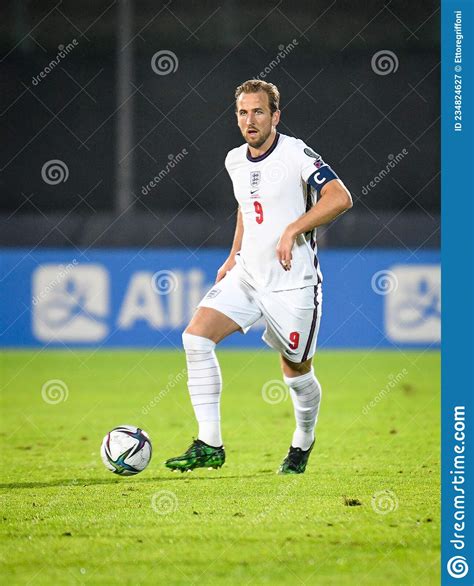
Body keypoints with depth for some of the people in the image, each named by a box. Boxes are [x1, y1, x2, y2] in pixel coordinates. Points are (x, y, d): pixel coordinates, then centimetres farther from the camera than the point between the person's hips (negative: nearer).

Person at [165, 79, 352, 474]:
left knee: (296, 374, 7)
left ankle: (303, 443, 38)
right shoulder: (235, 161, 8)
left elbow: (340, 198, -24)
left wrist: (293, 230, -29)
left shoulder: (296, 154, -14)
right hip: (247, 276, 6)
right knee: (196, 337, -15)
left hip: (292, 284, -6)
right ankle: (209, 445, -13)